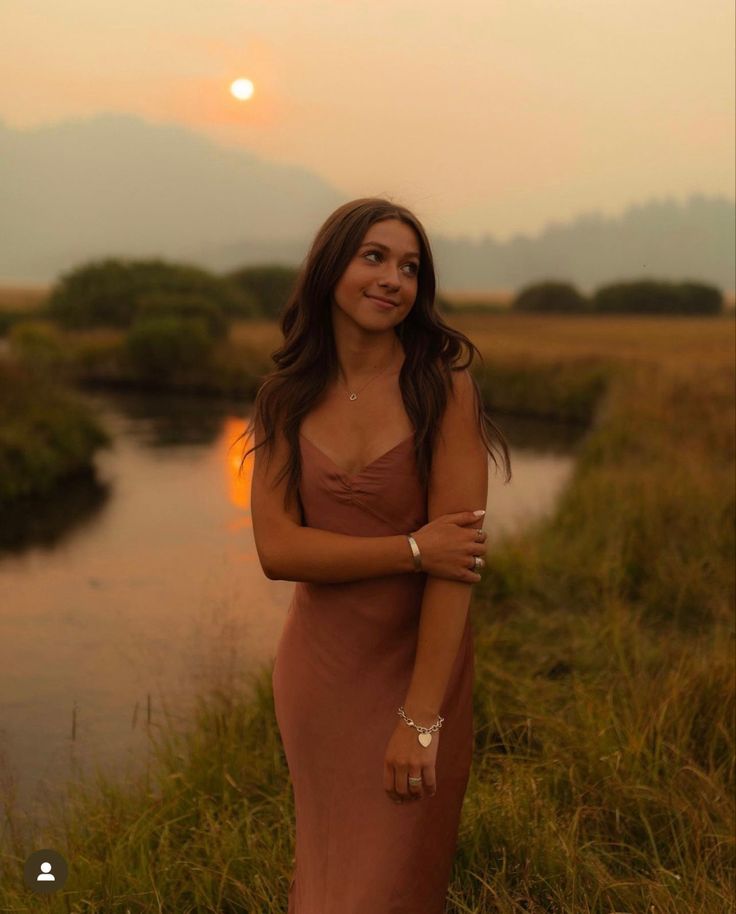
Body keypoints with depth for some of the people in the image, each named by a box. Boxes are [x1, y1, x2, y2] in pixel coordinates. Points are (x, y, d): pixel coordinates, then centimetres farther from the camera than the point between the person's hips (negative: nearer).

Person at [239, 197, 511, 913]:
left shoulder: (444, 387, -13)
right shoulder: (286, 398, -3)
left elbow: (458, 560, -18)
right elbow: (276, 549, -12)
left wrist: (421, 717, -22)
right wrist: (412, 549, -22)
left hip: (420, 664, -2)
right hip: (318, 666, 3)